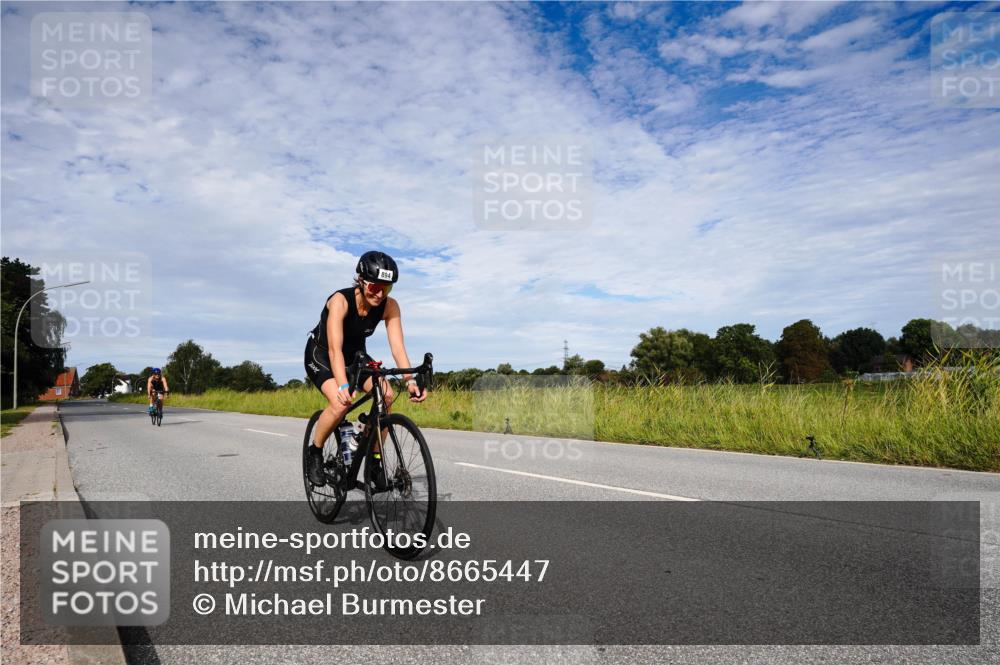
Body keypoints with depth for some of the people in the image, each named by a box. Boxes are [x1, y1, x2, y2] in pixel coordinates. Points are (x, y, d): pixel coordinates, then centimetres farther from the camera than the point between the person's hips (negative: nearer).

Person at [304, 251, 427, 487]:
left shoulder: (389, 306, -21)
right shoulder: (340, 300, -33)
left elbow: (397, 346, -27)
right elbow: (335, 349, -41)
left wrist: (410, 381, -42)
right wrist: (343, 386, -55)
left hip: (356, 356, 4)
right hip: (321, 355, -4)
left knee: (387, 395, -22)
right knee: (341, 403, -31)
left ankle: (375, 459, -6)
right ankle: (315, 452, -3)